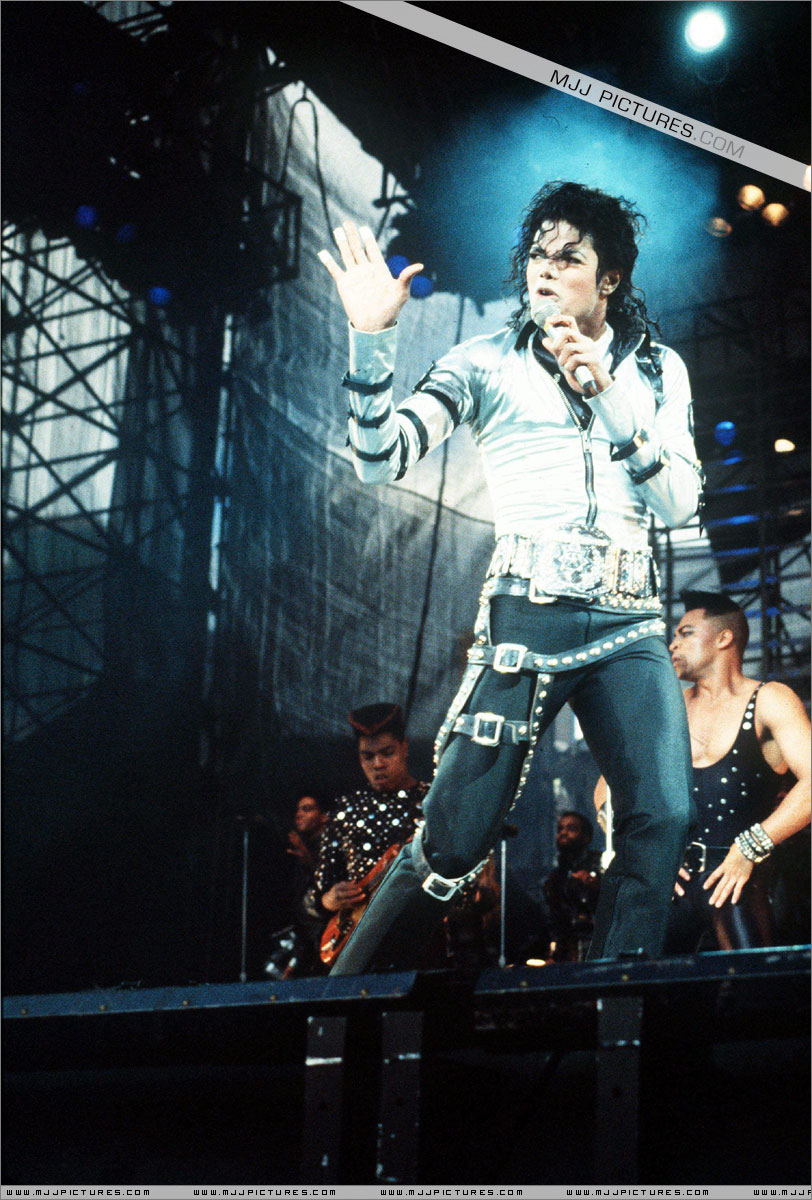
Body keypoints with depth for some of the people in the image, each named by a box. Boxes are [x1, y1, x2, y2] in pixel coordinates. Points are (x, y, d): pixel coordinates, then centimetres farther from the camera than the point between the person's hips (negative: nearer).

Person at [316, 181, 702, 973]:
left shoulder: (656, 369, 14)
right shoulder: (489, 363, 6)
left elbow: (679, 503, 3)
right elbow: (379, 461, -5)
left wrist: (606, 397, -8)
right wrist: (372, 336, -17)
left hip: (629, 623, 3)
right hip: (528, 618, -3)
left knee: (664, 815, -18)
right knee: (454, 841, -6)